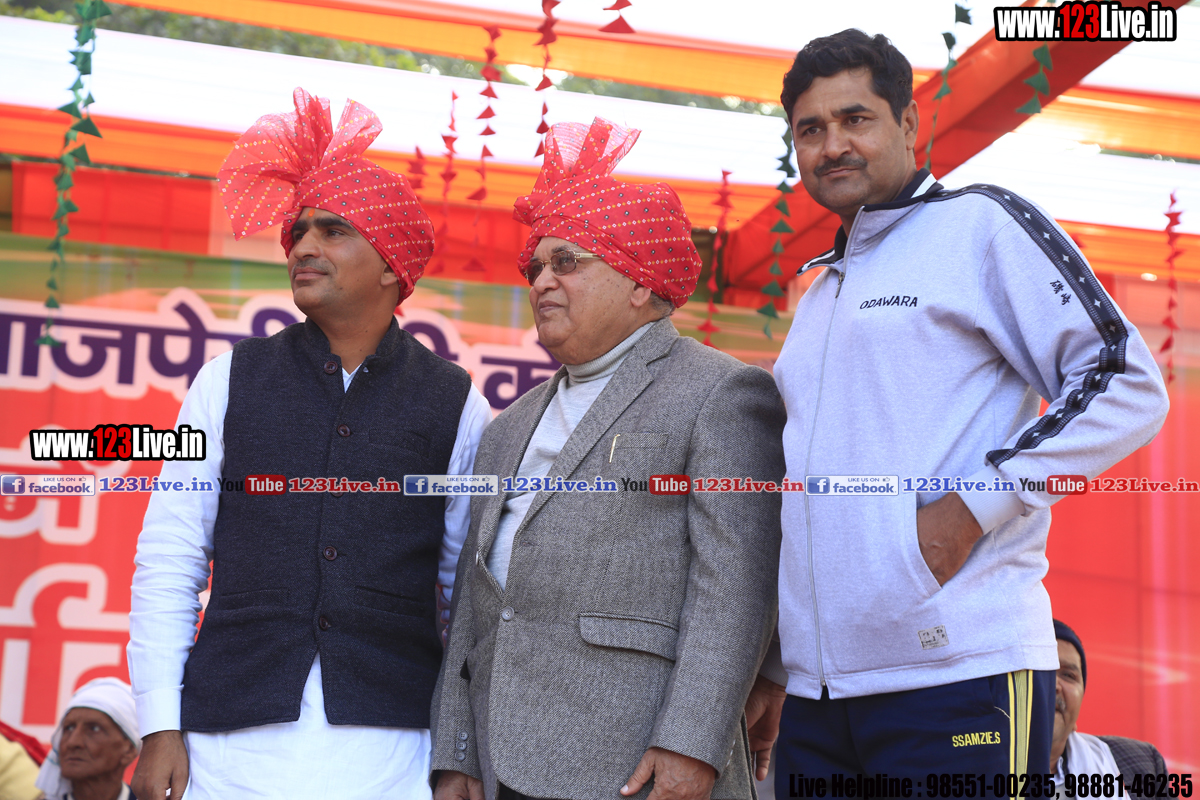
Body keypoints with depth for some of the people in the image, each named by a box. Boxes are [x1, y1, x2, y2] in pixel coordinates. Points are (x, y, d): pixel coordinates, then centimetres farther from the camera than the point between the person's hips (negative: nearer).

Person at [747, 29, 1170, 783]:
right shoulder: (820, 292, 22)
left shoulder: (981, 223, 1)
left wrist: (971, 507, -14)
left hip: (957, 673, -7)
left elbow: (1129, 387, -6)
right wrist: (777, 668, 22)